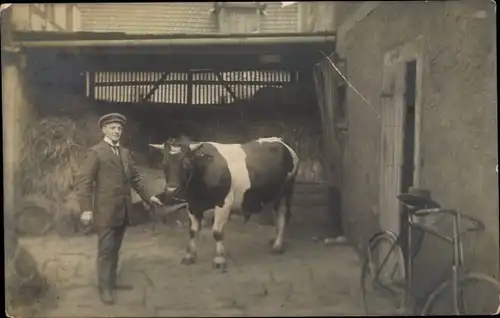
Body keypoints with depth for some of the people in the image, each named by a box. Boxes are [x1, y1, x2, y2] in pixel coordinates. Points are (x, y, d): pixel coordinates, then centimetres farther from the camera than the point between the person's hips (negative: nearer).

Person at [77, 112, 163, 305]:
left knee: (115, 249, 15)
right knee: (105, 250, -1)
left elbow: (134, 178, 21)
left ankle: (111, 281, 26)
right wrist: (86, 209, -18)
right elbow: (85, 181, -11)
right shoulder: (95, 152, -6)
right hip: (105, 210, -6)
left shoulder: (125, 152, 15)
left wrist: (148, 197, 15)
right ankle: (104, 288, 7)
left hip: (122, 210, 6)